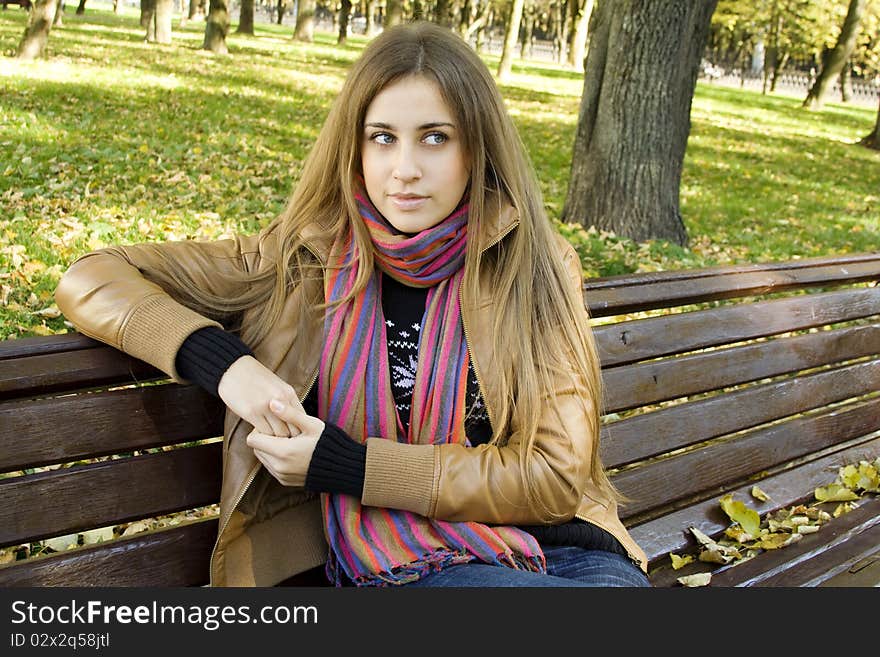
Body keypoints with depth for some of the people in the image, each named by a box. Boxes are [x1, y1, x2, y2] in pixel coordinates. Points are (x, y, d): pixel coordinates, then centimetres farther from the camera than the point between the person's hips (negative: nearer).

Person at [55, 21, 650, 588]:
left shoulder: (534, 264, 0)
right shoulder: (304, 261, 2)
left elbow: (555, 474, -5)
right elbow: (92, 280, 5)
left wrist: (338, 464, -10)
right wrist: (224, 364, -14)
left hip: (556, 548, 2)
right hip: (398, 565, -1)